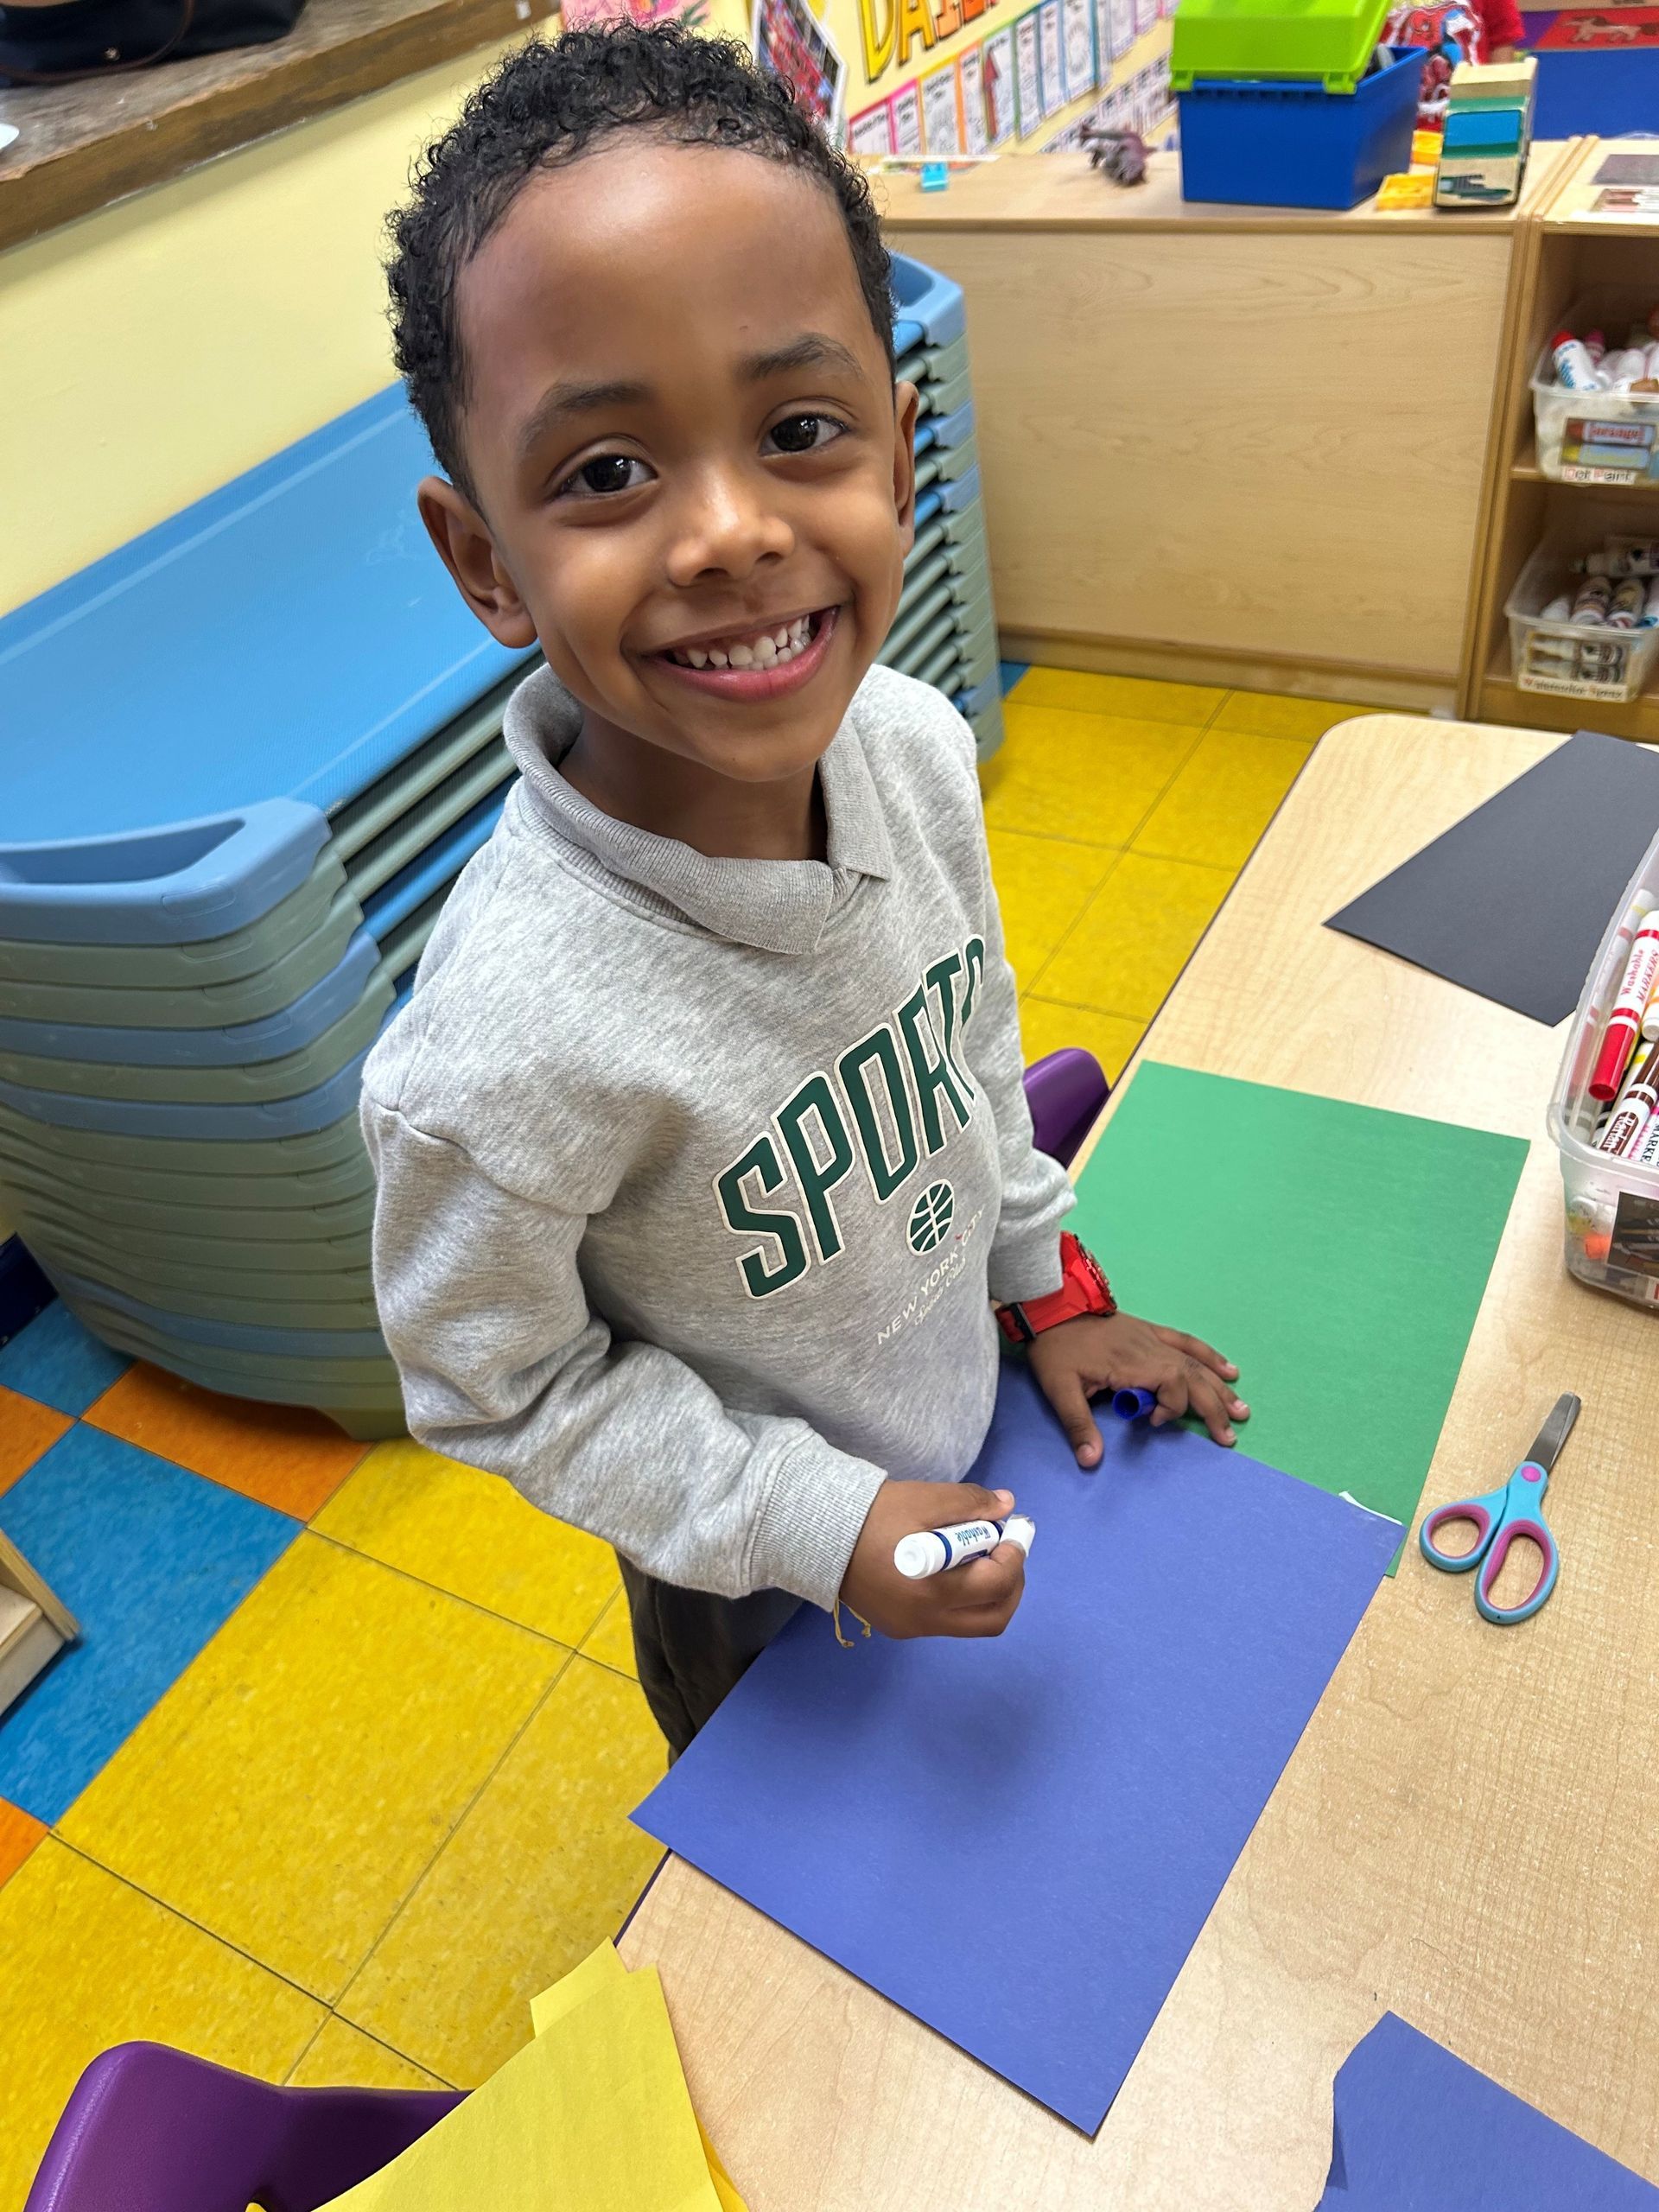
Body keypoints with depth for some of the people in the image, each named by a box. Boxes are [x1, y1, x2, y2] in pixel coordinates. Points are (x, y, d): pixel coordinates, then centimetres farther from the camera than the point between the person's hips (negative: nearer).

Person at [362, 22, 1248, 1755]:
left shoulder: (918, 746, -22)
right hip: (764, 1587, -4)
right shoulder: (507, 1043, -41)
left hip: (977, 1429, 5)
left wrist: (1050, 1281, 6)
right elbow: (492, 1387, -22)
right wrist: (818, 1526, -20)